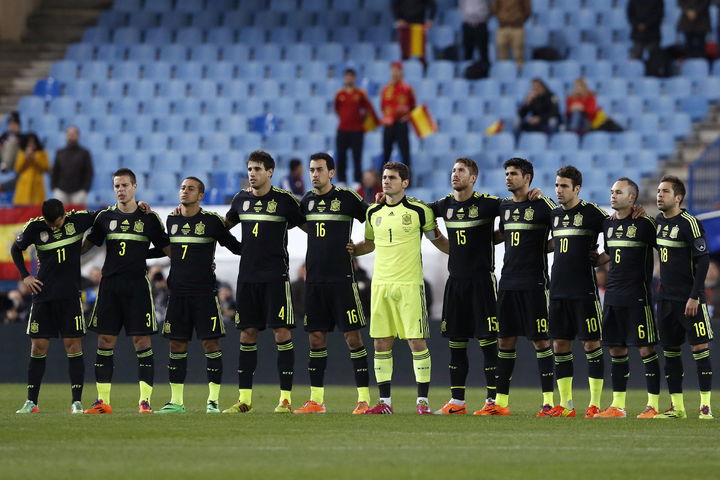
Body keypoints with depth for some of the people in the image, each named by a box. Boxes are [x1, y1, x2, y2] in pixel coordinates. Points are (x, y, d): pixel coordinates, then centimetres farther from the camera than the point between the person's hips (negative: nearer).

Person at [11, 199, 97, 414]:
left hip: (71, 295, -1)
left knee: (73, 345, -5)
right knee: (38, 346, 2)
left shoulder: (78, 220, -5)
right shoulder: (34, 227, -3)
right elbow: (16, 249, 14)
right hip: (43, 294, 1)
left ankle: (77, 401, -1)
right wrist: (25, 276, 5)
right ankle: (31, 401, 8)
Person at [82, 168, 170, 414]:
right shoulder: (106, 216, 10)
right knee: (105, 342, 1)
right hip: (109, 285, 3)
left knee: (142, 342, -6)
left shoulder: (149, 217, 3)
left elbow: (167, 248, 8)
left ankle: (145, 400, -5)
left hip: (137, 286, -3)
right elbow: (87, 244, 20)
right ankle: (103, 401, 5)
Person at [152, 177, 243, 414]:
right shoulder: (171, 220, 10)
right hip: (178, 292, 4)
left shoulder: (212, 221, -2)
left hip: (204, 291, -4)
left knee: (210, 343, -6)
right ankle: (176, 401, 11)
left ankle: (213, 401, -2)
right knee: (177, 345, 5)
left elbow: (234, 247, 6)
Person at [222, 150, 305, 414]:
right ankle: (244, 399, 10)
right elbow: (224, 224, 27)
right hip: (247, 276, 5)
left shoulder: (284, 199, -4)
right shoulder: (242, 199, 10)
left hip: (275, 276, -5)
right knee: (247, 334, 6)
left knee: (281, 333, -8)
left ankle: (286, 398, -5)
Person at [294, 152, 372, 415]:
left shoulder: (347, 197, -4)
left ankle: (364, 399, -5)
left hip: (342, 277, -5)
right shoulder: (307, 200, 11)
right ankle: (316, 400, 11)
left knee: (352, 335, -6)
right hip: (315, 278, 5)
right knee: (316, 337, 6)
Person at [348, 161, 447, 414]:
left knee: (416, 341, -6)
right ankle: (385, 401, 9)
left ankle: (423, 400, 0)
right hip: (380, 284, 4)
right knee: (381, 342, 3)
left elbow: (437, 239, 10)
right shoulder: (373, 212, 10)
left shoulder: (419, 211, -2)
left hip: (410, 284, -4)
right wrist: (351, 249, 7)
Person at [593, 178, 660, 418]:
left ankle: (653, 405, -3)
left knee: (646, 349, -5)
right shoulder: (608, 223, 12)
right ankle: (618, 405, 15)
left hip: (638, 295, -7)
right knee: (616, 350, 9)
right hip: (613, 295, 7)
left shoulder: (645, 223, -8)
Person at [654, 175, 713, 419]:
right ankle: (677, 407, 13)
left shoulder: (689, 223, -12)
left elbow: (703, 261, -14)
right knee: (670, 351, 8)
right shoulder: (658, 221, 11)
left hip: (689, 299, -8)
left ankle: (705, 406, -5)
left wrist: (694, 296, -18)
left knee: (699, 348, -6)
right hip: (666, 298, 8)